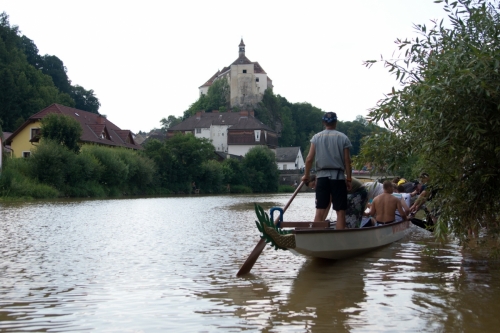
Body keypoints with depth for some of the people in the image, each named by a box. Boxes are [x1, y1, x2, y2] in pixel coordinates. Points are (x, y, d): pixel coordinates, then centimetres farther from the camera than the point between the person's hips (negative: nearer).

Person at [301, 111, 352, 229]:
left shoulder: (316, 137, 4)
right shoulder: (343, 138, 0)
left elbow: (309, 159, 0)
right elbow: (347, 161, -2)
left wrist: (306, 175, 11)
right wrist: (349, 179, 4)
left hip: (322, 177, 2)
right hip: (338, 177, -2)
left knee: (320, 210, 4)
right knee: (340, 211, 2)